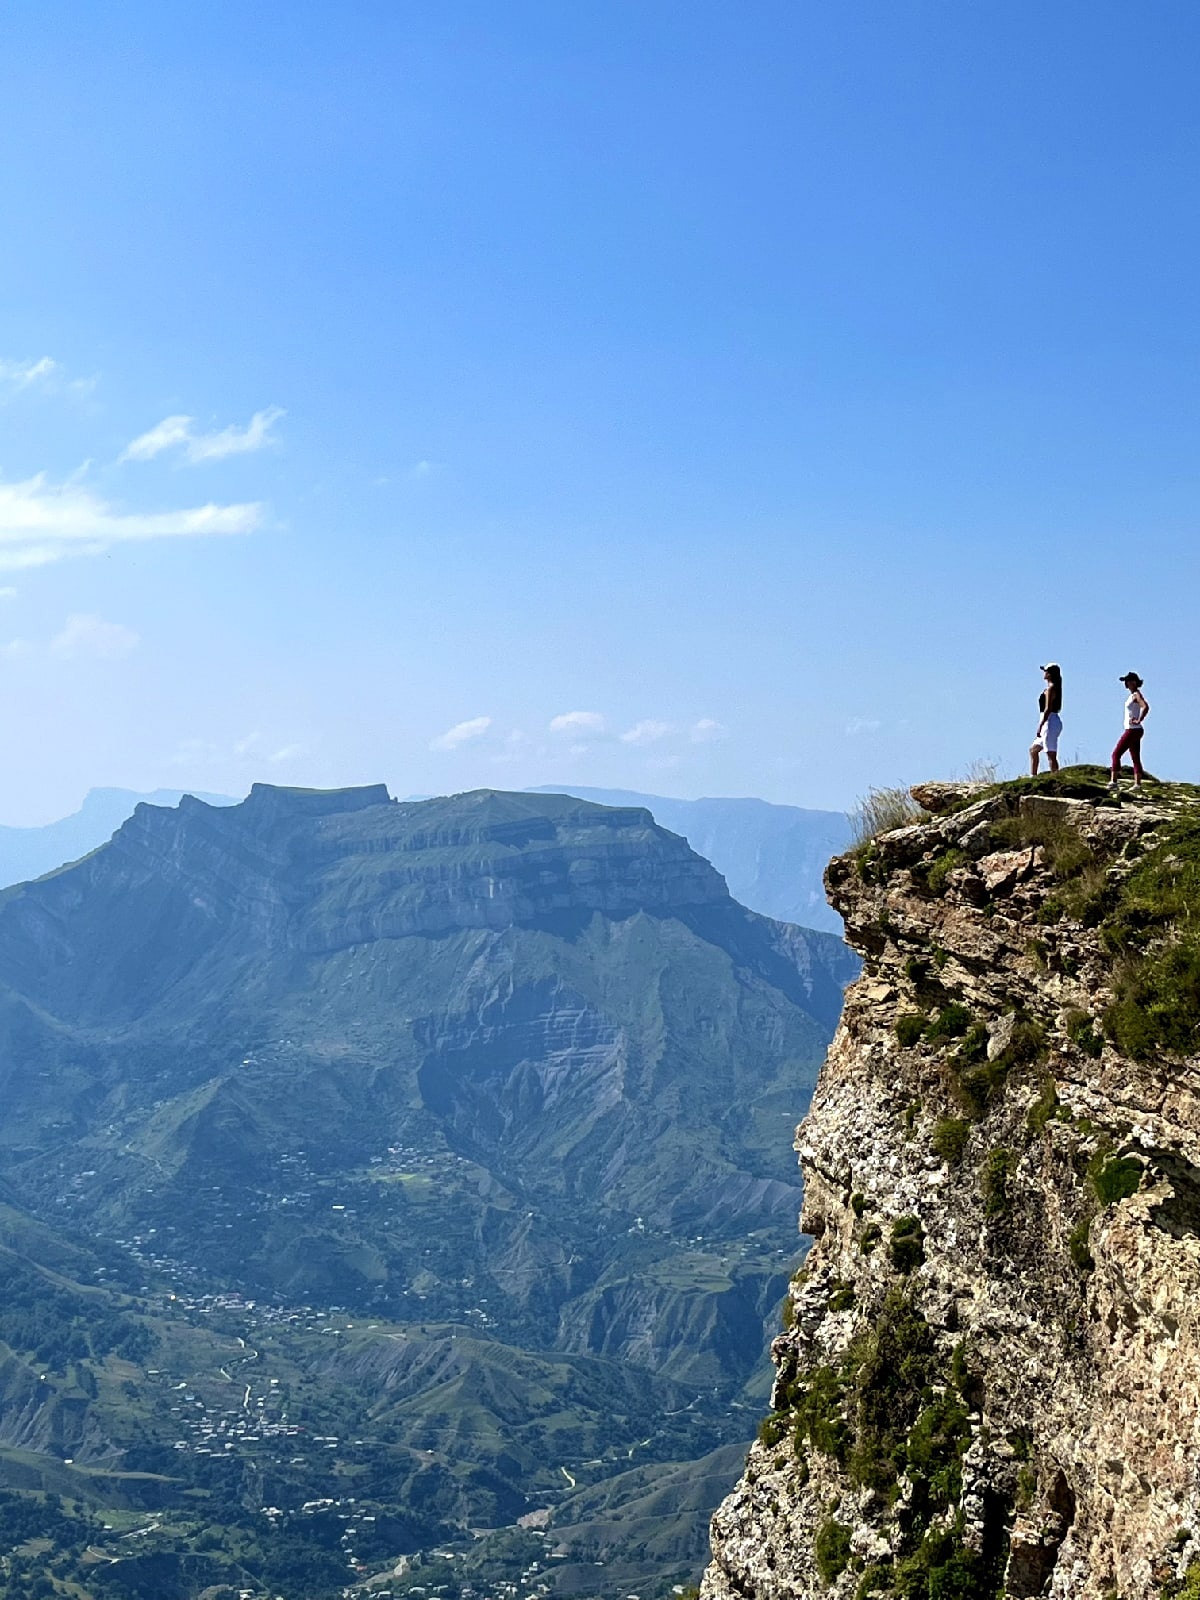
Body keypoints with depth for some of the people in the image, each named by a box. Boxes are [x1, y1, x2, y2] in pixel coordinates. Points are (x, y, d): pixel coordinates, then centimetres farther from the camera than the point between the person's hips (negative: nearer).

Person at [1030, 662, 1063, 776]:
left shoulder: (1050, 688, -13)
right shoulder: (1055, 687, 15)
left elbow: (1048, 709, -19)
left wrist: (1040, 727, -20)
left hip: (1049, 722, -11)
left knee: (1051, 754, -10)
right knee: (1033, 750, 19)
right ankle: (1033, 776, 21)